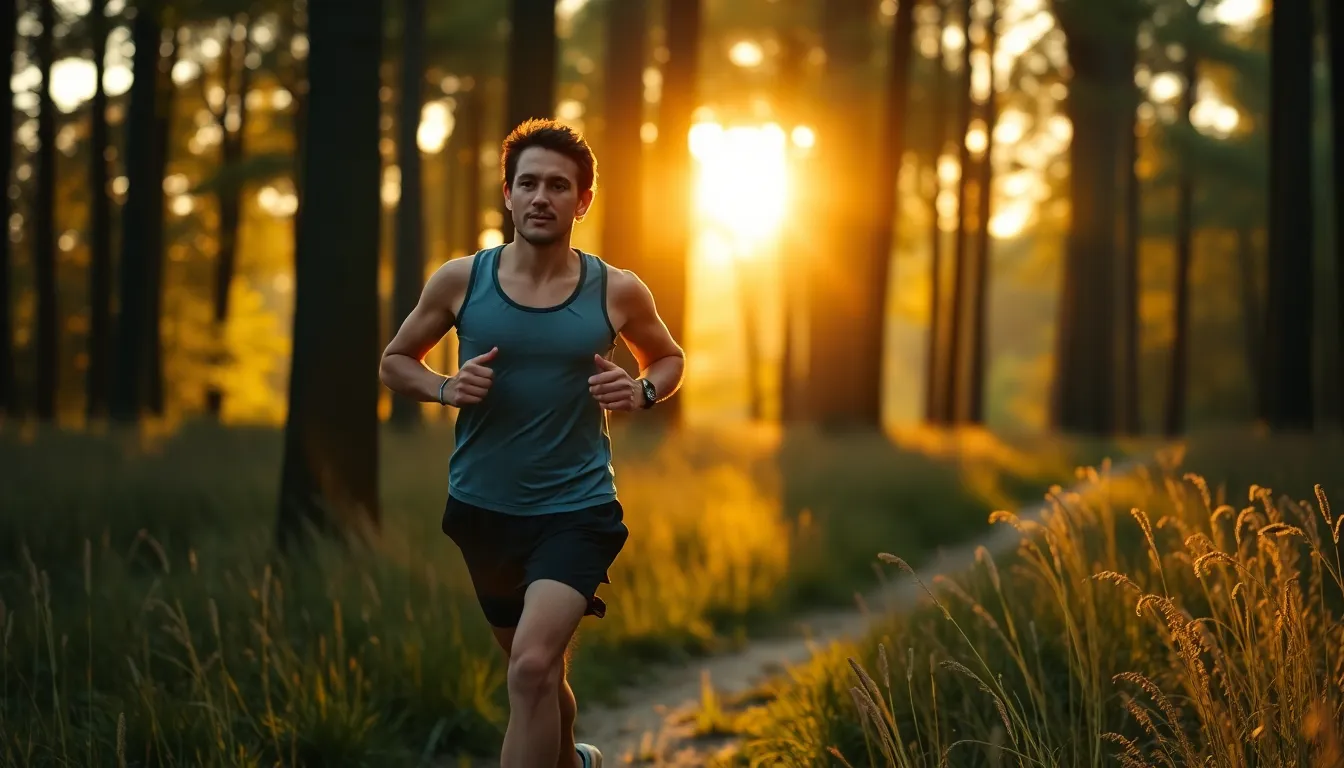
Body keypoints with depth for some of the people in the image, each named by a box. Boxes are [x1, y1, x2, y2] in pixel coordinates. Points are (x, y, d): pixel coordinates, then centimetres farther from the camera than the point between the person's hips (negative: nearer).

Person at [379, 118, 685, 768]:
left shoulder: (617, 292, -5)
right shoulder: (460, 281, -4)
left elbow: (669, 358, 13)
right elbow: (394, 363, 8)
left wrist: (642, 392, -9)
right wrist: (445, 389, -13)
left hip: (577, 508, -3)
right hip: (481, 510, 3)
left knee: (533, 666, -25)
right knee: (535, 671, 21)